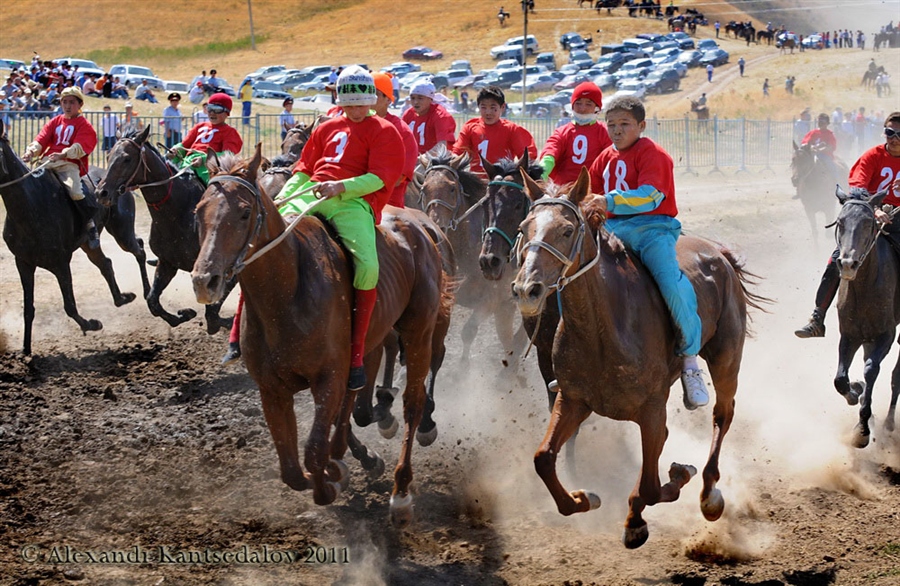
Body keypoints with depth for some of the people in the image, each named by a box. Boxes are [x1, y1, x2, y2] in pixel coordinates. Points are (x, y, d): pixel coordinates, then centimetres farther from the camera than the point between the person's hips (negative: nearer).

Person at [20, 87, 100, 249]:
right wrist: (31, 151, -15)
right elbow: (41, 140, 8)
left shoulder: (84, 125, 5)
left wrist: (63, 154, -31)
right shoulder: (55, 122, 21)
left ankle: (91, 227, -19)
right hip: (47, 162, 5)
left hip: (70, 164, -5)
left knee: (75, 191, -31)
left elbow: (79, 148, -12)